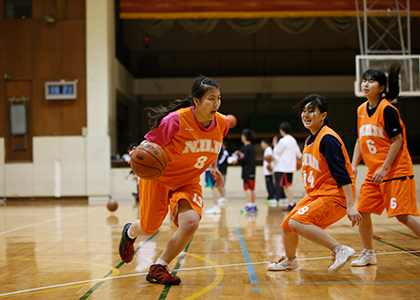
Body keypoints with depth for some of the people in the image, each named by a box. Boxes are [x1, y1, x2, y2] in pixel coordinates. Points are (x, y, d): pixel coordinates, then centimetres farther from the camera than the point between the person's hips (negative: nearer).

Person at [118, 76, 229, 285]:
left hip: (188, 182, 4)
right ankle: (130, 233, 51)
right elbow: (150, 142, -17)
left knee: (191, 222, -21)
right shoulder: (176, 120, -29)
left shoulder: (222, 123, -12)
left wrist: (213, 167, 11)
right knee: (149, 228, 9)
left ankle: (158, 268, 0)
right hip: (158, 177, -3)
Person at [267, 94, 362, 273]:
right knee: (287, 225, 16)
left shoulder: (328, 139, -18)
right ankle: (289, 261, 41)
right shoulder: (309, 140, 11)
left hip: (335, 196, -9)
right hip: (314, 195, 9)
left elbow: (342, 175, -23)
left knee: (297, 223, -26)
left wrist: (350, 206, -28)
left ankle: (340, 250, -22)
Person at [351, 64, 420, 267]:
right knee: (362, 211, 6)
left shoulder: (387, 109, -14)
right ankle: (368, 254, 21)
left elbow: (397, 140, -16)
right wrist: (354, 165, 6)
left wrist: (385, 168, -19)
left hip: (396, 171, -8)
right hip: (374, 173, 8)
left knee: (403, 215, -11)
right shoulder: (361, 110, 8)